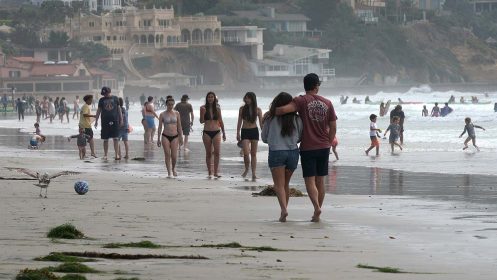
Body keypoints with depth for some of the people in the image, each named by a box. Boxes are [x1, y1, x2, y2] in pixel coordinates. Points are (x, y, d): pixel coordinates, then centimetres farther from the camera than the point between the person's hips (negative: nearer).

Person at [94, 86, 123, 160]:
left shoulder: (115, 98, 6)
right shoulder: (101, 100, 9)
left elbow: (119, 109, 10)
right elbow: (99, 111, 11)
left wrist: (121, 119, 7)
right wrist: (96, 120, 6)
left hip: (114, 121, -1)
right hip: (105, 121, 1)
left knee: (116, 139, -6)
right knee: (105, 139, 4)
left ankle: (117, 154, -6)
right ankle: (105, 155, 11)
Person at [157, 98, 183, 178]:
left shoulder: (176, 113, 5)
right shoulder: (162, 115, 1)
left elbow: (179, 126, 9)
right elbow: (160, 127, 3)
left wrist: (181, 138, 7)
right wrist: (158, 139, -1)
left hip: (175, 136, 1)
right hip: (165, 136, -1)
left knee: (174, 156, -5)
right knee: (167, 155, -3)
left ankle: (173, 168, 24)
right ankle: (169, 172, 6)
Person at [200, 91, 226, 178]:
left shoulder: (217, 108, 5)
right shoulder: (203, 108, 0)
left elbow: (221, 121, 12)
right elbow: (201, 121, -1)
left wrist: (223, 133, 14)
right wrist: (202, 113, -19)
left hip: (216, 132, 1)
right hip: (207, 132, -1)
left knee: (217, 152, -11)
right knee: (208, 153, 3)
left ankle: (216, 172, -7)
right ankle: (210, 173, 10)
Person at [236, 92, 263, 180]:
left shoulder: (257, 110, 0)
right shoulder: (242, 109, 2)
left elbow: (261, 123, 4)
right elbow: (239, 122, 6)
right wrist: (238, 133, 3)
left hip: (254, 131, 0)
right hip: (245, 132, 0)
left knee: (254, 153, 3)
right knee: (246, 153, -11)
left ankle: (253, 173, 6)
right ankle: (246, 169, 13)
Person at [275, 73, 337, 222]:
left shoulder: (302, 101, -9)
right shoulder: (327, 103, 5)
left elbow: (283, 109, -25)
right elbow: (333, 128, 6)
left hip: (308, 148, -4)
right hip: (324, 148, 4)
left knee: (310, 181, -4)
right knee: (320, 181, 11)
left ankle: (316, 206, -26)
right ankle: (317, 214, 15)